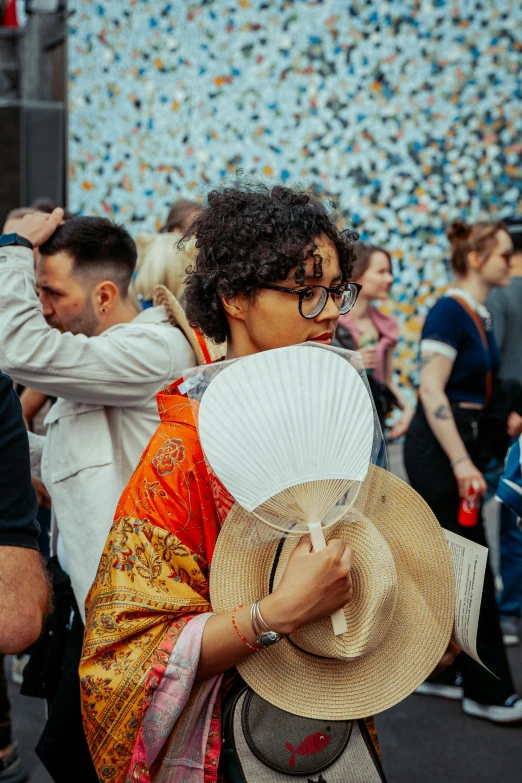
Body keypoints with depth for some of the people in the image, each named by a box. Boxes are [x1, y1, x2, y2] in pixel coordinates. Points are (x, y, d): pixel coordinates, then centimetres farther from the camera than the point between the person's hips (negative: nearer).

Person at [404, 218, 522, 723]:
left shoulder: (480, 316, 13)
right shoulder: (450, 312, -14)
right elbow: (431, 391, -21)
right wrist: (462, 463, -24)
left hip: (458, 444, 9)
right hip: (437, 448, -9)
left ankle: (437, 672, 25)